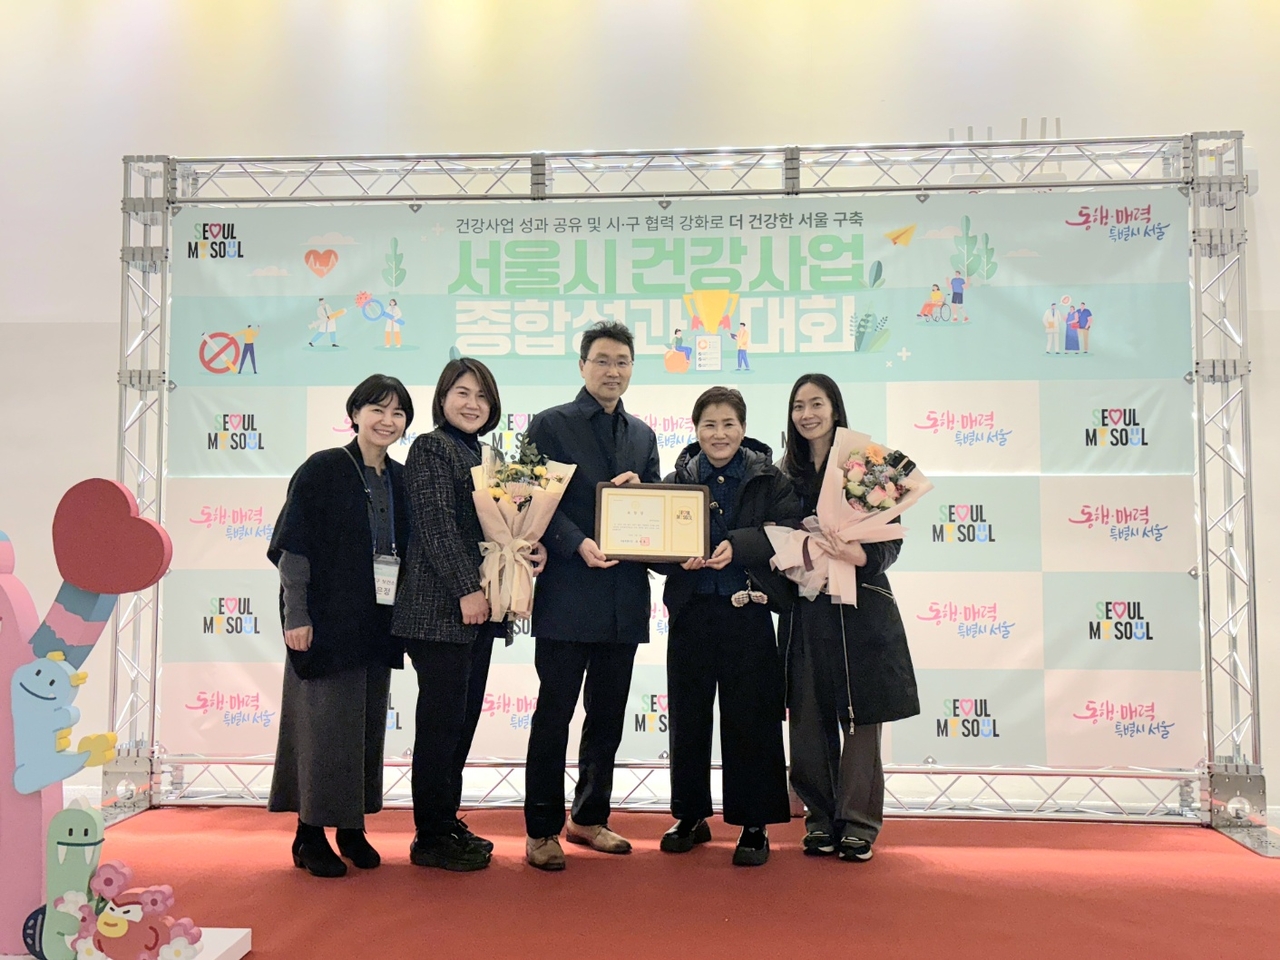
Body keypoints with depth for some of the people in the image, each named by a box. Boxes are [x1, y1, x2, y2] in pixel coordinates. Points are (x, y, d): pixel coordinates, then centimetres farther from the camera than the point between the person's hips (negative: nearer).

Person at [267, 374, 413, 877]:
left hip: (376, 624, 6)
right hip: (327, 621, -6)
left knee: (368, 723, 11)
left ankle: (353, 827, 25)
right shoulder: (322, 469, -7)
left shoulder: (399, 479, 9)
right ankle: (311, 834, 14)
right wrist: (296, 616, -14)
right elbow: (293, 546, -10)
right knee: (325, 723, 0)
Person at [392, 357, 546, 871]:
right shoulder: (431, 447, -6)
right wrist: (466, 590, -17)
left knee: (463, 718, 13)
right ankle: (431, 837, 9)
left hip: (478, 606, 8)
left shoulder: (480, 454, 18)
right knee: (442, 719, -3)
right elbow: (436, 524, -14)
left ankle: (447, 824, 25)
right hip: (441, 607, -8)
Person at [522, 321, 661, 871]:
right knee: (554, 716, 1)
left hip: (624, 597, 5)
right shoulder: (551, 425, 1)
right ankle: (543, 831, 14)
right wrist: (579, 544, -22)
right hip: (568, 593, -5)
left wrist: (636, 491, -6)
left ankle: (589, 818, 29)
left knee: (608, 717, 13)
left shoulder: (642, 435, 16)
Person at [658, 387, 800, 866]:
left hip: (748, 614, -2)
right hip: (691, 613, 2)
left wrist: (738, 545, -21)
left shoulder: (770, 480, 1)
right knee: (688, 718, 10)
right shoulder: (677, 481, 6)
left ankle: (754, 826, 16)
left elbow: (789, 534, -9)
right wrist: (679, 557, -16)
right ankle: (691, 817, 26)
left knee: (750, 721, 3)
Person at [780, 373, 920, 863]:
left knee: (860, 717, 2)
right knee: (810, 720, 7)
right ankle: (820, 818, 22)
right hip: (805, 610, 4)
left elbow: (891, 539, -5)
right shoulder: (786, 472, 10)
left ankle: (858, 823, 15)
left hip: (859, 606, -3)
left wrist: (864, 555, -24)